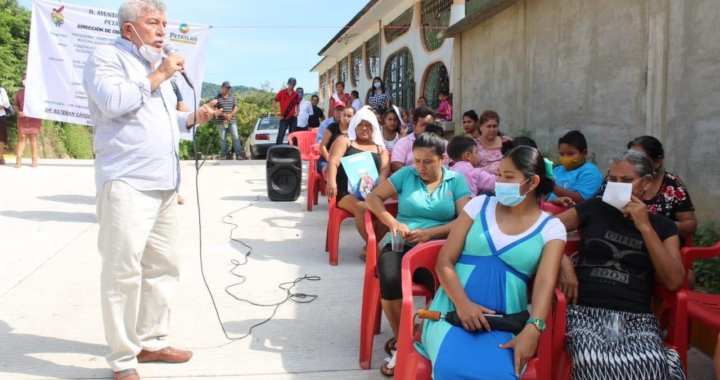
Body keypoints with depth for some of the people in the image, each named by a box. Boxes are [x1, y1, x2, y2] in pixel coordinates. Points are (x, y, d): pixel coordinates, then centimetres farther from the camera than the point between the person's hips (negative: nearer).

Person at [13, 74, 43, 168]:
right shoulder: (20, 92, 15)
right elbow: (15, 104, 15)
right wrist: (18, 112, -6)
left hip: (34, 118, -2)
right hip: (22, 118, 2)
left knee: (33, 138, -4)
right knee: (21, 137, -5)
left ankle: (34, 160, 0)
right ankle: (18, 160, -8)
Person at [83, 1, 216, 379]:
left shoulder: (155, 64, 24)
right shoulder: (106, 57, -2)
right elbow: (113, 102, -20)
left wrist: (192, 117, 13)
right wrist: (157, 76, -12)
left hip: (164, 183, 9)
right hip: (126, 182, -8)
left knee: (164, 266, 11)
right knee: (124, 271, -7)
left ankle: (152, 341, 23)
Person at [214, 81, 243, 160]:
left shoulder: (233, 97, 11)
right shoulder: (217, 98, 7)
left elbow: (235, 108, 5)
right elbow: (216, 110, 0)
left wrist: (230, 115, -12)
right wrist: (224, 115, -16)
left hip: (232, 121, 0)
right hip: (221, 122, 0)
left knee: (236, 137, -7)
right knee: (222, 139, 1)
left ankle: (239, 155, -10)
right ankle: (225, 155, 6)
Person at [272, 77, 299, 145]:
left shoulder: (296, 94, 7)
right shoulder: (282, 92, -2)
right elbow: (274, 102, 0)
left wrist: (297, 112, 1)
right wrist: (276, 115, -5)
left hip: (293, 118, 3)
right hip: (284, 118, -3)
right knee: (280, 136, -8)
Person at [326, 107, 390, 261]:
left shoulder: (380, 148, 24)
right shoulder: (344, 141, 13)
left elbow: (385, 169, 7)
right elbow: (333, 162, -2)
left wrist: (381, 183, -17)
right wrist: (331, 182, -22)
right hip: (347, 191, -3)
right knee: (363, 208, -36)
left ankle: (368, 247, -14)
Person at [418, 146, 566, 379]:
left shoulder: (551, 228, 6)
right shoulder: (480, 205, 8)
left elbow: (545, 282, -10)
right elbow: (444, 261, 3)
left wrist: (532, 328, -29)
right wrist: (462, 303, -16)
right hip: (455, 308, 0)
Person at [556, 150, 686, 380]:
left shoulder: (662, 226, 16)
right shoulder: (594, 209, 14)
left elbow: (674, 282, 2)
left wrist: (645, 227, -2)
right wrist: (563, 263, -8)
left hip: (637, 318, 1)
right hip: (585, 311, -1)